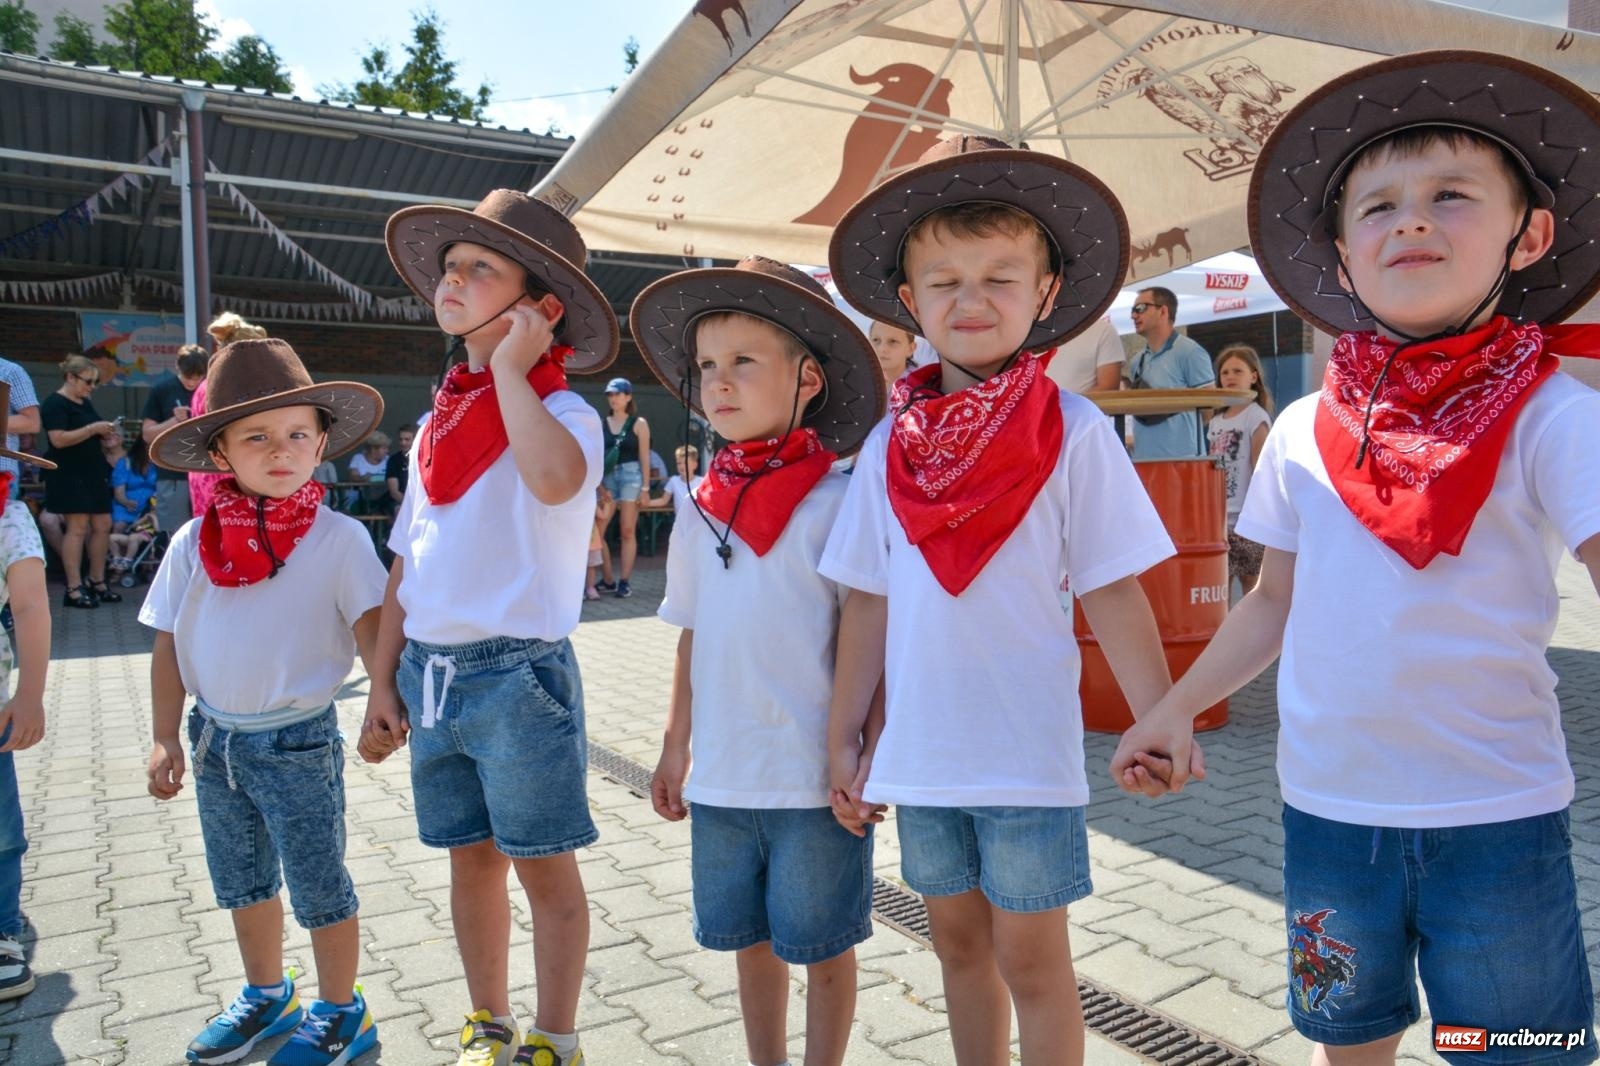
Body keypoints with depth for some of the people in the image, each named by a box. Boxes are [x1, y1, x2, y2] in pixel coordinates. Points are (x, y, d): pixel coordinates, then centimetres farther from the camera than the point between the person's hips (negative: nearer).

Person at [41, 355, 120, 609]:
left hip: (93, 474, 9)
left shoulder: (85, 403, 18)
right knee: (78, 527, -10)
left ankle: (96, 582, 16)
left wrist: (106, 432, 7)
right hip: (69, 476, -9)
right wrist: (93, 428, -18)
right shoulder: (54, 404, -9)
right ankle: (74, 589, -6)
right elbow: (58, 439, -20)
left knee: (103, 526, 6)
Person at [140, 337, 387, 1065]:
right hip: (215, 736, 5)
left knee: (318, 888, 8)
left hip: (298, 740, -5)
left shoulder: (338, 539, -14)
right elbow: (169, 644, 4)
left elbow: (370, 625, -15)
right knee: (242, 883, 22)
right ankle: (266, 996, 44)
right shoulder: (193, 543, -2)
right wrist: (165, 738, 2)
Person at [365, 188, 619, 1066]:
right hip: (431, 671, 7)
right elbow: (406, 565, 14)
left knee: (543, 865, 7)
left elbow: (554, 478, -36)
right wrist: (383, 683, 11)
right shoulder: (437, 424, 11)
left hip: (516, 672, -7)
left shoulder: (563, 413, -9)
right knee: (471, 857, 18)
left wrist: (509, 367, -21)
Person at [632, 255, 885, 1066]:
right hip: (722, 778, 6)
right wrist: (674, 748, 13)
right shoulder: (700, 511, 4)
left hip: (815, 778, -5)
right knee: (748, 938, 20)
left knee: (822, 947, 12)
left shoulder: (836, 503, -13)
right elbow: (693, 639, 11)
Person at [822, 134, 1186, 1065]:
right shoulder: (890, 445, 2)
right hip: (920, 750, 4)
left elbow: (1112, 592, -6)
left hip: (1028, 752, -4)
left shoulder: (1071, 430, -8)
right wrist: (845, 735, 8)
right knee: (959, 941, 19)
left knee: (1031, 957, 9)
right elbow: (869, 601, 6)